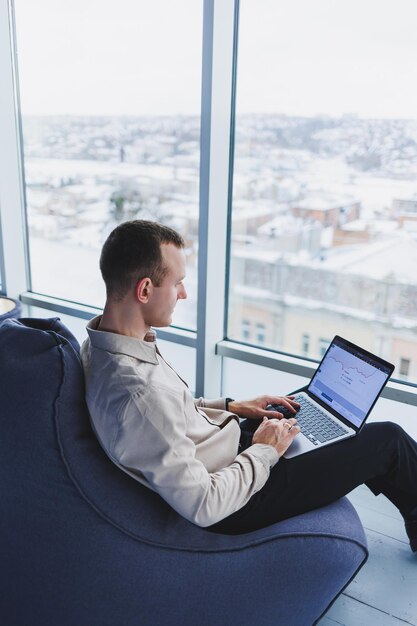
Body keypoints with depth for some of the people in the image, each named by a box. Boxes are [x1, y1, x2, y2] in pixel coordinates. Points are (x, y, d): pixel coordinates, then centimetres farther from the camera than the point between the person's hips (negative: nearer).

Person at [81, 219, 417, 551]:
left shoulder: (101, 343, -6)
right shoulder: (138, 393, -37)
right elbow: (203, 507, -30)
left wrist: (230, 406, 6)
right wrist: (264, 452, -16)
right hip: (232, 505, -9)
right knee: (389, 438, 0)